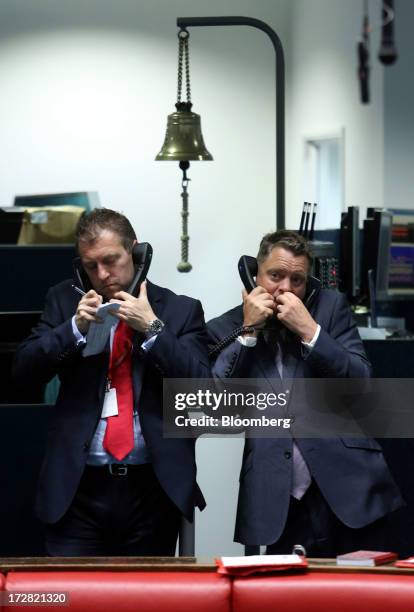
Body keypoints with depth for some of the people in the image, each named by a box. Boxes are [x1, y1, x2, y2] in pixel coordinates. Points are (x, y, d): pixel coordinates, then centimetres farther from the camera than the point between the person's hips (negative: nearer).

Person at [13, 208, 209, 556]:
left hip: (153, 489, 0)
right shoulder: (66, 301, 11)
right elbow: (25, 370, 3)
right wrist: (75, 327, -10)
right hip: (79, 488, 1)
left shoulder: (181, 310, 6)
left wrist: (152, 327, -12)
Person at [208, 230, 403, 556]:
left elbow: (361, 380, 0)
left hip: (345, 487, 1)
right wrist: (247, 332, -7)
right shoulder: (225, 329, 7)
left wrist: (309, 331, -10)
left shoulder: (331, 306, 8)